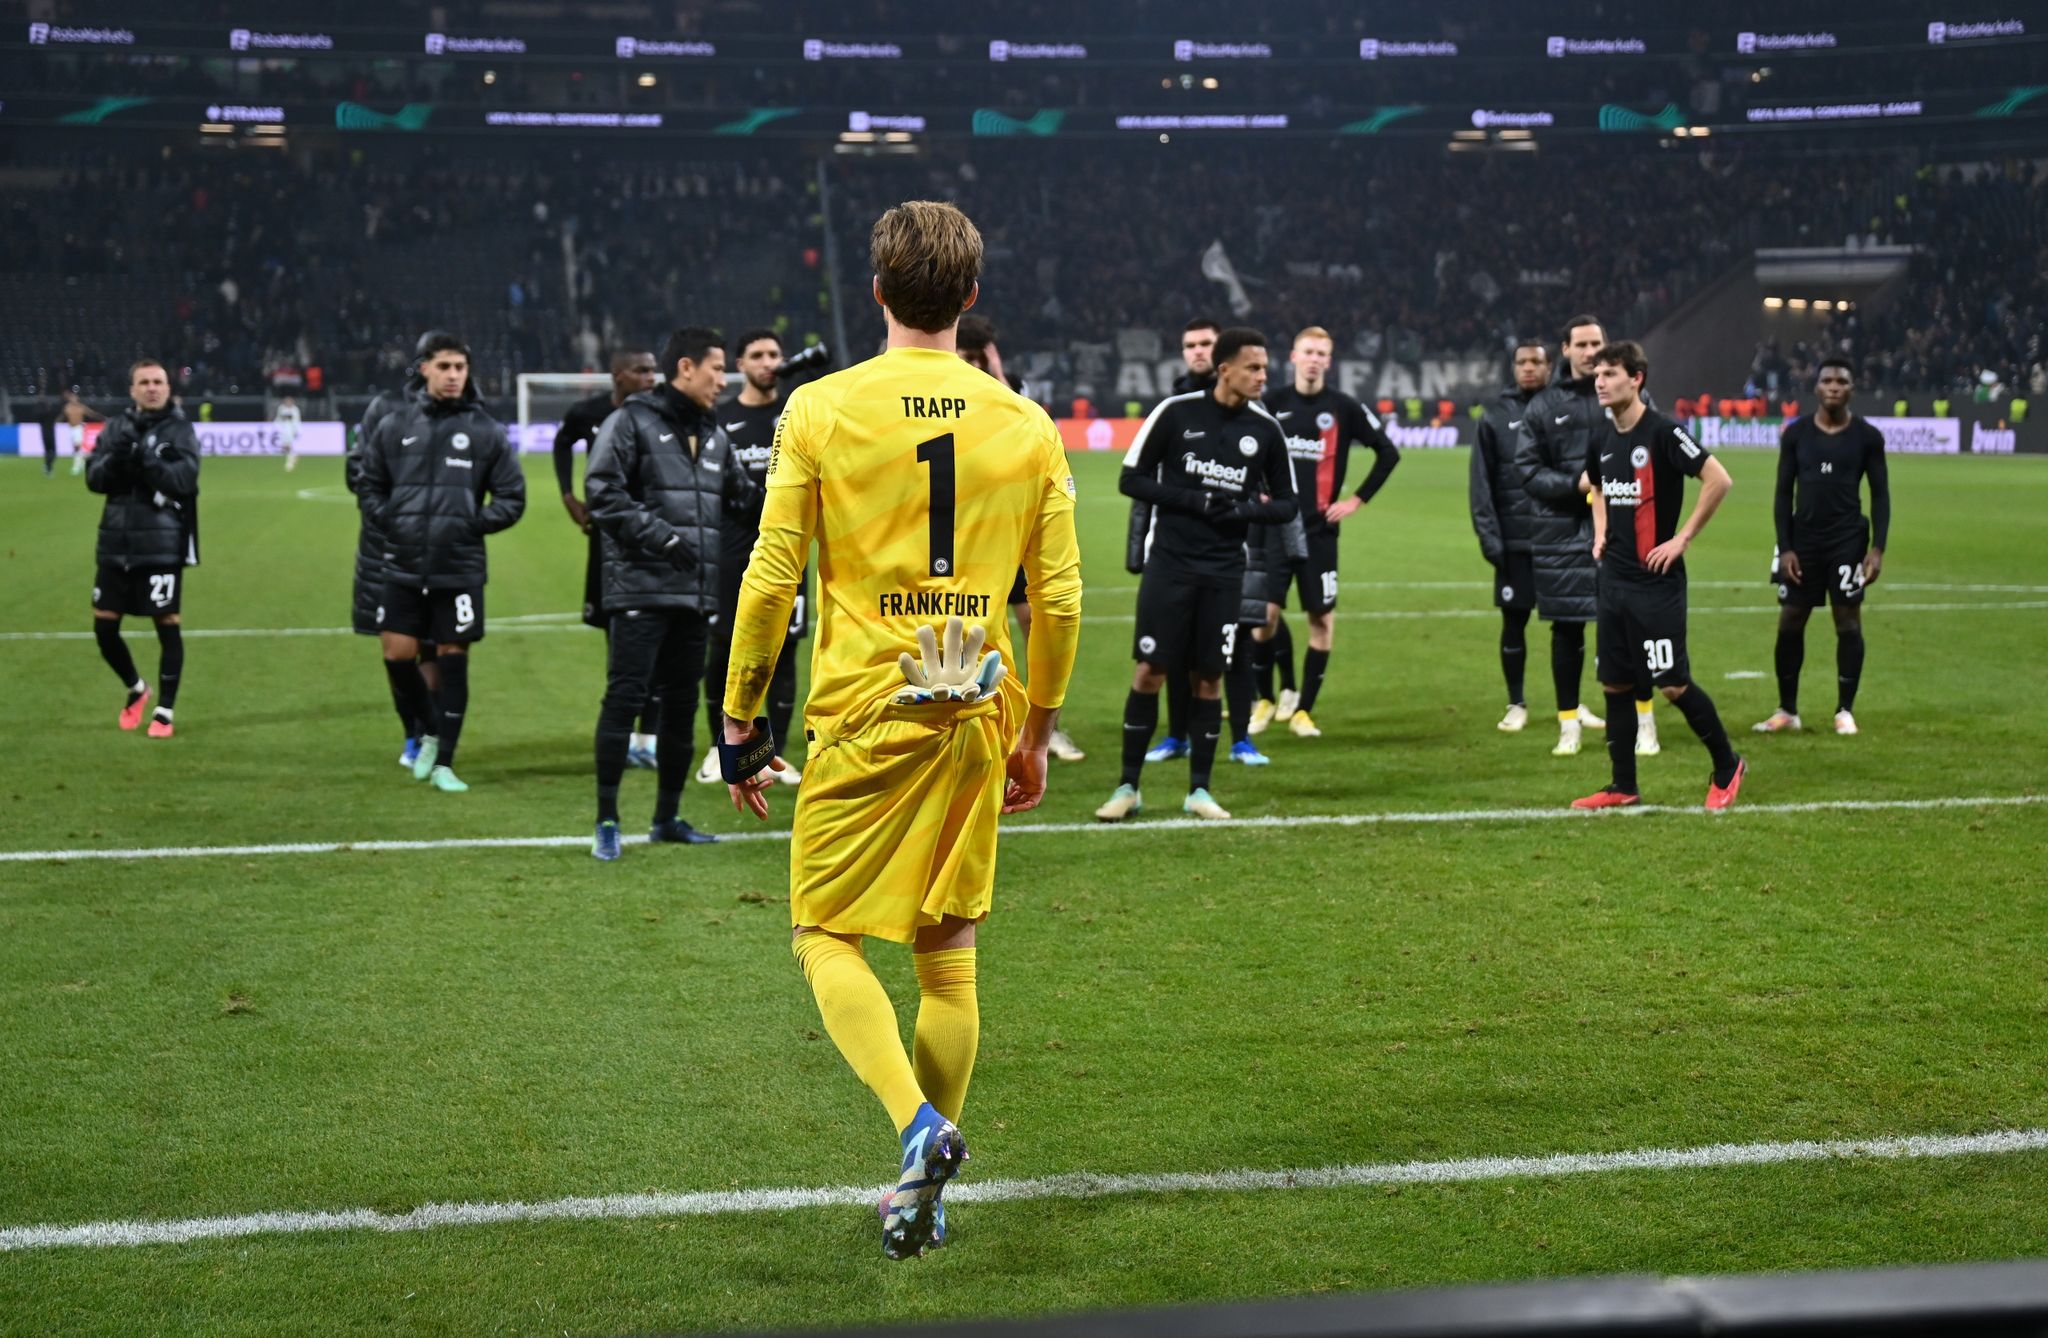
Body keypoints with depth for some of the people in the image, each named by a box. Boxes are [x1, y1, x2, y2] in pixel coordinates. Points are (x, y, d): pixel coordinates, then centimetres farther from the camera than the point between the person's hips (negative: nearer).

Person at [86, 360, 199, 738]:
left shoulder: (180, 431, -3)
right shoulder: (116, 429, 8)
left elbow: (183, 480, -15)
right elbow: (94, 480, 1)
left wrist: (146, 458, -26)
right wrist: (116, 457, -18)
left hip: (162, 547, -4)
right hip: (115, 545, 4)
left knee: (168, 626, -2)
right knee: (104, 626, 6)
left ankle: (164, 712, 9)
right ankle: (136, 689, 30)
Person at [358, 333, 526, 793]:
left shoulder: (487, 431, 0)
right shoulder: (396, 424, 4)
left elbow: (512, 498, 4)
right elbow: (370, 486, 14)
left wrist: (474, 524, -7)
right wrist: (387, 521, -1)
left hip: (461, 568, -1)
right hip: (404, 566, 2)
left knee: (453, 659, 2)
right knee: (397, 656, -1)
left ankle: (444, 762, 11)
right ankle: (431, 730, 26)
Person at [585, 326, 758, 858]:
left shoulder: (714, 434, 18)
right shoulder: (632, 421, -4)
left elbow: (742, 500, 21)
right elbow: (602, 490, -12)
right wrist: (658, 533, -19)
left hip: (697, 595, 7)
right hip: (641, 589, -7)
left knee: (681, 704, 10)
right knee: (624, 698, -9)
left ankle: (667, 818, 20)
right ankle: (607, 821, -3)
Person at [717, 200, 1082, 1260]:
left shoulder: (820, 410, -4)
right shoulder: (1029, 427, 4)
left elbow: (769, 581, -5)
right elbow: (1058, 598, 6)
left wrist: (739, 722, 5)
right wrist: (1036, 733, 18)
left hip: (862, 714, -3)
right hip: (975, 717, 4)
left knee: (825, 937, 6)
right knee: (949, 955, 13)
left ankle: (919, 1126, -16)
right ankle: (924, 1190, 20)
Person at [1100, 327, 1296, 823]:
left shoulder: (1265, 429, 2)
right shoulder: (1176, 412, -6)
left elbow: (1285, 503, 10)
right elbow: (1131, 479, -4)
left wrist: (1248, 510, -12)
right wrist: (1195, 501, -14)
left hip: (1223, 572, 2)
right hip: (1169, 563, -2)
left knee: (1208, 679, 4)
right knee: (1149, 672, -2)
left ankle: (1199, 790, 14)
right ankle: (1128, 787, 7)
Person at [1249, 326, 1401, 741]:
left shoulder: (1345, 408, -2)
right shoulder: (1272, 403, 1)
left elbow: (1388, 453, 4)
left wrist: (1357, 499, 0)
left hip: (1320, 530, 0)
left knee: (1322, 619, 0)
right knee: (1265, 614, -7)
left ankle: (1303, 710, 10)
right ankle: (1264, 700, 12)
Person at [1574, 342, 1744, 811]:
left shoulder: (1662, 432, -14)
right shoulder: (1603, 438, 9)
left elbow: (1719, 480, -18)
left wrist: (1683, 539, -15)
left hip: (1656, 580, -7)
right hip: (1614, 577, 7)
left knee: (1673, 684, -7)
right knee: (1614, 683, 8)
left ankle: (1727, 767, 12)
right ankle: (1623, 787, 16)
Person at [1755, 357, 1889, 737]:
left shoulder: (1867, 436, -1)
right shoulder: (1796, 433, 2)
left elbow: (1880, 494, 2)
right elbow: (1784, 492, 5)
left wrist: (1877, 548, -7)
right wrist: (1785, 547, -3)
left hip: (1848, 538, -1)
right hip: (1803, 537, 2)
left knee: (1848, 622, -1)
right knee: (1790, 622, 2)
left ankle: (1845, 710, 9)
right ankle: (1787, 710, 13)